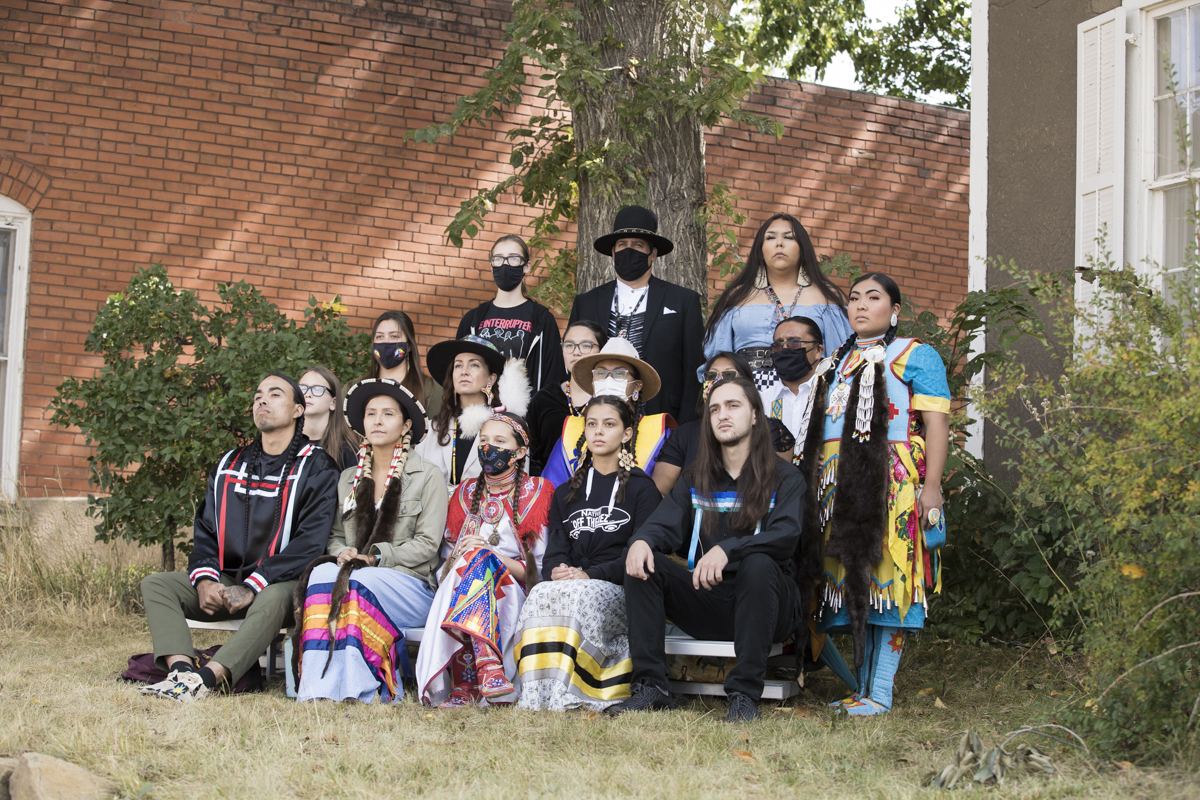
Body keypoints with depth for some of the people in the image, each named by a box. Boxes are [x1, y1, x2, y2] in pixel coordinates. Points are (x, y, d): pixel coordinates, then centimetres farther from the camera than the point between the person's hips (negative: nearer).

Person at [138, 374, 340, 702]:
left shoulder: (317, 468, 0)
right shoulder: (228, 466, 17)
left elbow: (310, 542, -11)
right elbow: (204, 531, 14)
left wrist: (252, 587, -20)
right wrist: (205, 580, -8)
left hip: (279, 584, -6)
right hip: (226, 580, 6)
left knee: (273, 598, -39)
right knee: (155, 584, -14)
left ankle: (206, 678, -52)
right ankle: (181, 669, -37)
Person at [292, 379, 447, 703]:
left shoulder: (428, 478, 6)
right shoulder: (349, 479, 21)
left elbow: (426, 545, -2)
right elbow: (335, 535, 20)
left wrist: (376, 556, -14)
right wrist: (342, 553, -5)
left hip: (410, 585, -3)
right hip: (354, 571, 4)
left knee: (357, 583, -36)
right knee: (324, 572, -32)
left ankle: (360, 690, -38)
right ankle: (318, 690, -43)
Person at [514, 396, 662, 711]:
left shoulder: (642, 489, 12)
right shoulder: (566, 494, 25)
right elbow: (554, 551, 14)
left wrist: (591, 575, -17)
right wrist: (557, 571, -12)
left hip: (619, 592, -3)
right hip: (568, 584, 3)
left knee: (579, 596, -37)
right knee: (542, 593, -33)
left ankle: (567, 697, -40)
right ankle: (537, 696, -38)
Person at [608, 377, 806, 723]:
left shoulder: (784, 478, 3)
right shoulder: (696, 480, 16)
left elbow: (786, 535, -15)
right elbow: (664, 526, 5)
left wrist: (728, 549, -33)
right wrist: (641, 540, -22)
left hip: (763, 605, -4)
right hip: (704, 602, 4)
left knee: (758, 564, -36)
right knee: (643, 562, -16)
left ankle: (744, 695, -31)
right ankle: (651, 686, -20)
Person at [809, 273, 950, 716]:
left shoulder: (914, 356, 2)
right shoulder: (838, 361, 22)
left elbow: (936, 422, -7)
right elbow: (819, 428, 24)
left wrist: (931, 486, -17)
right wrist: (814, 484, 16)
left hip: (892, 482, -7)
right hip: (838, 487, 7)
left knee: (886, 576, -9)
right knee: (850, 580, 4)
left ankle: (881, 693, -8)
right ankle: (862, 686, 10)